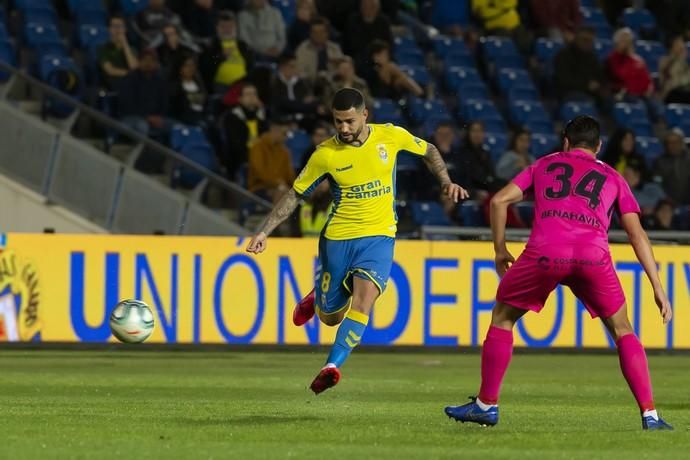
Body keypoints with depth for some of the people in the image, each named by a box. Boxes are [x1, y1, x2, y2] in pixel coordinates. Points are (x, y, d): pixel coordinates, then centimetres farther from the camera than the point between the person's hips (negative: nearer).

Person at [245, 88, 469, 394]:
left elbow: (428, 151, 15)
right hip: (337, 239, 0)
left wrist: (446, 182, 1)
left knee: (362, 300, -25)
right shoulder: (325, 155, -9)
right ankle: (317, 298, 46)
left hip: (378, 235, 0)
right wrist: (264, 232, -5)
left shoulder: (391, 137, -6)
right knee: (330, 318, 9)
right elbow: (294, 195, 1)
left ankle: (333, 366, -27)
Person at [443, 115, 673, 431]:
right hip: (593, 256, 1)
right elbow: (637, 234, 20)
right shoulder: (612, 178, 28)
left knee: (502, 318, 21)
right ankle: (649, 415, 7)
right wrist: (657, 288, 18)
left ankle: (486, 405, 22)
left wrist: (500, 250, 29)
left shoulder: (545, 164, 28)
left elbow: (499, 200, 19)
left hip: (544, 251, -1)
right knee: (622, 331, 17)